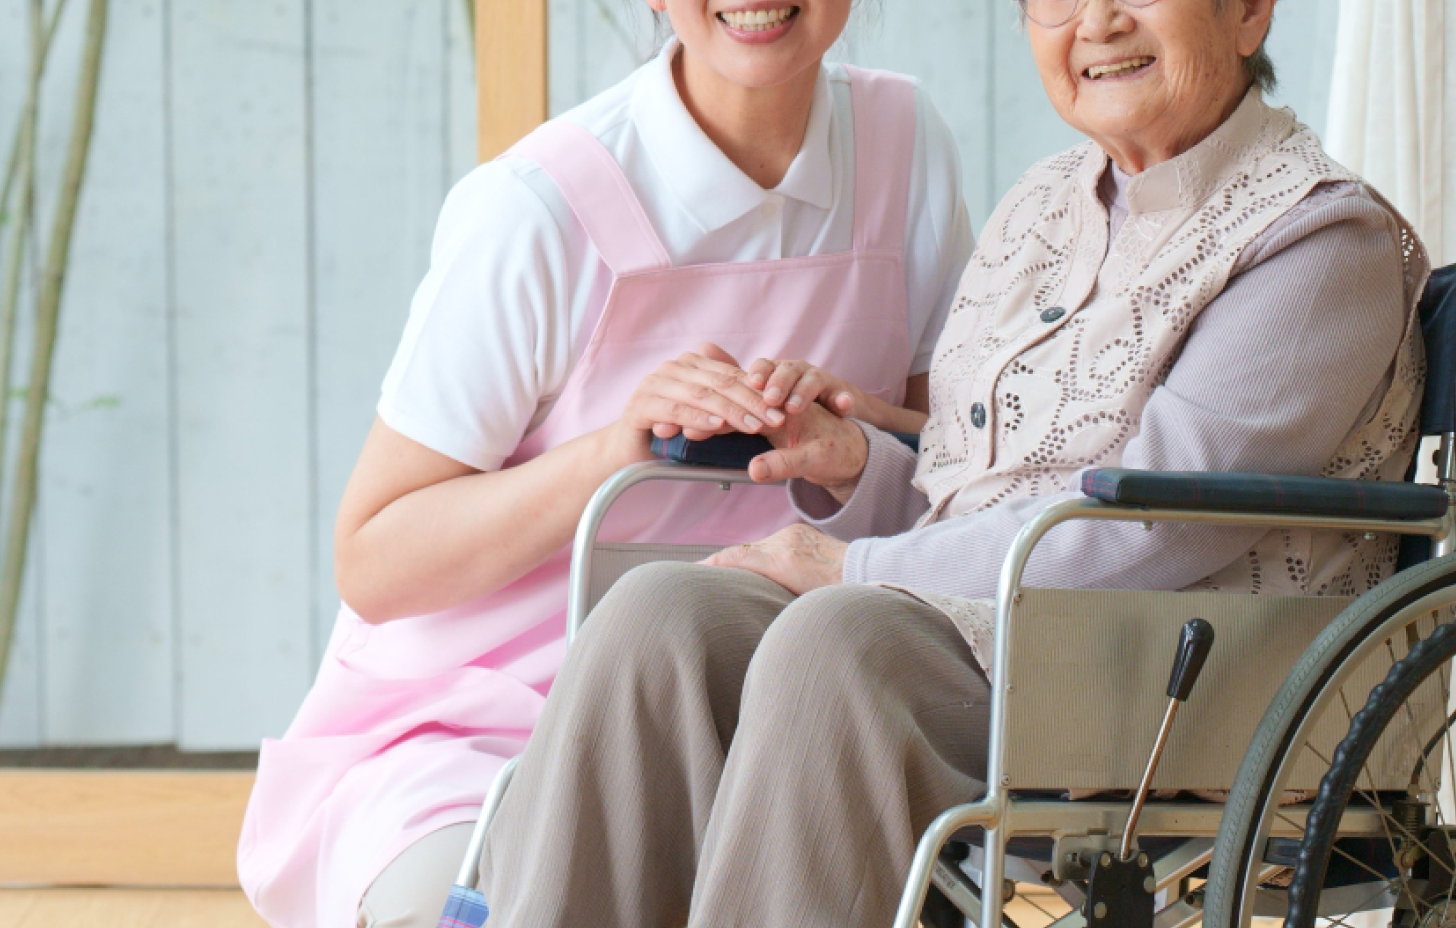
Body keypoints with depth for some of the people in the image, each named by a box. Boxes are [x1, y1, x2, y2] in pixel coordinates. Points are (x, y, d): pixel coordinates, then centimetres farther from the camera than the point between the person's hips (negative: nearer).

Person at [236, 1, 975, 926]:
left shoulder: (907, 142, 0)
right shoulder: (534, 213, -15)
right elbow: (371, 564, -11)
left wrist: (863, 431, -16)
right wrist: (614, 449, -25)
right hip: (463, 736, -3)